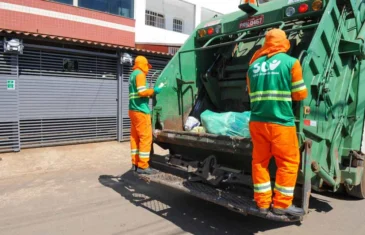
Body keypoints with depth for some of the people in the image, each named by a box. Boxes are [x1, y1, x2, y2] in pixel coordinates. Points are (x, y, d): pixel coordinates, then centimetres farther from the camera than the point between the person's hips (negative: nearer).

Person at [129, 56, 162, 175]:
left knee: (135, 137, 9)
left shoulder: (132, 75, 21)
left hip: (133, 110, 10)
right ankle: (142, 166, -5)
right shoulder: (140, 74, -8)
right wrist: (153, 90, -6)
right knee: (145, 137, -7)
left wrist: (150, 94, 16)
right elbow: (142, 92, -20)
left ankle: (135, 163, 14)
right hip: (141, 110, -10)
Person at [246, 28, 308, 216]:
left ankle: (262, 203, 19)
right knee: (288, 163, 9)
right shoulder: (290, 62, -1)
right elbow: (300, 94, 1)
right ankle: (281, 204, 15)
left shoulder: (253, 65, 11)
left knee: (259, 161, 12)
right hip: (281, 122, -4)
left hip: (257, 121, 5)